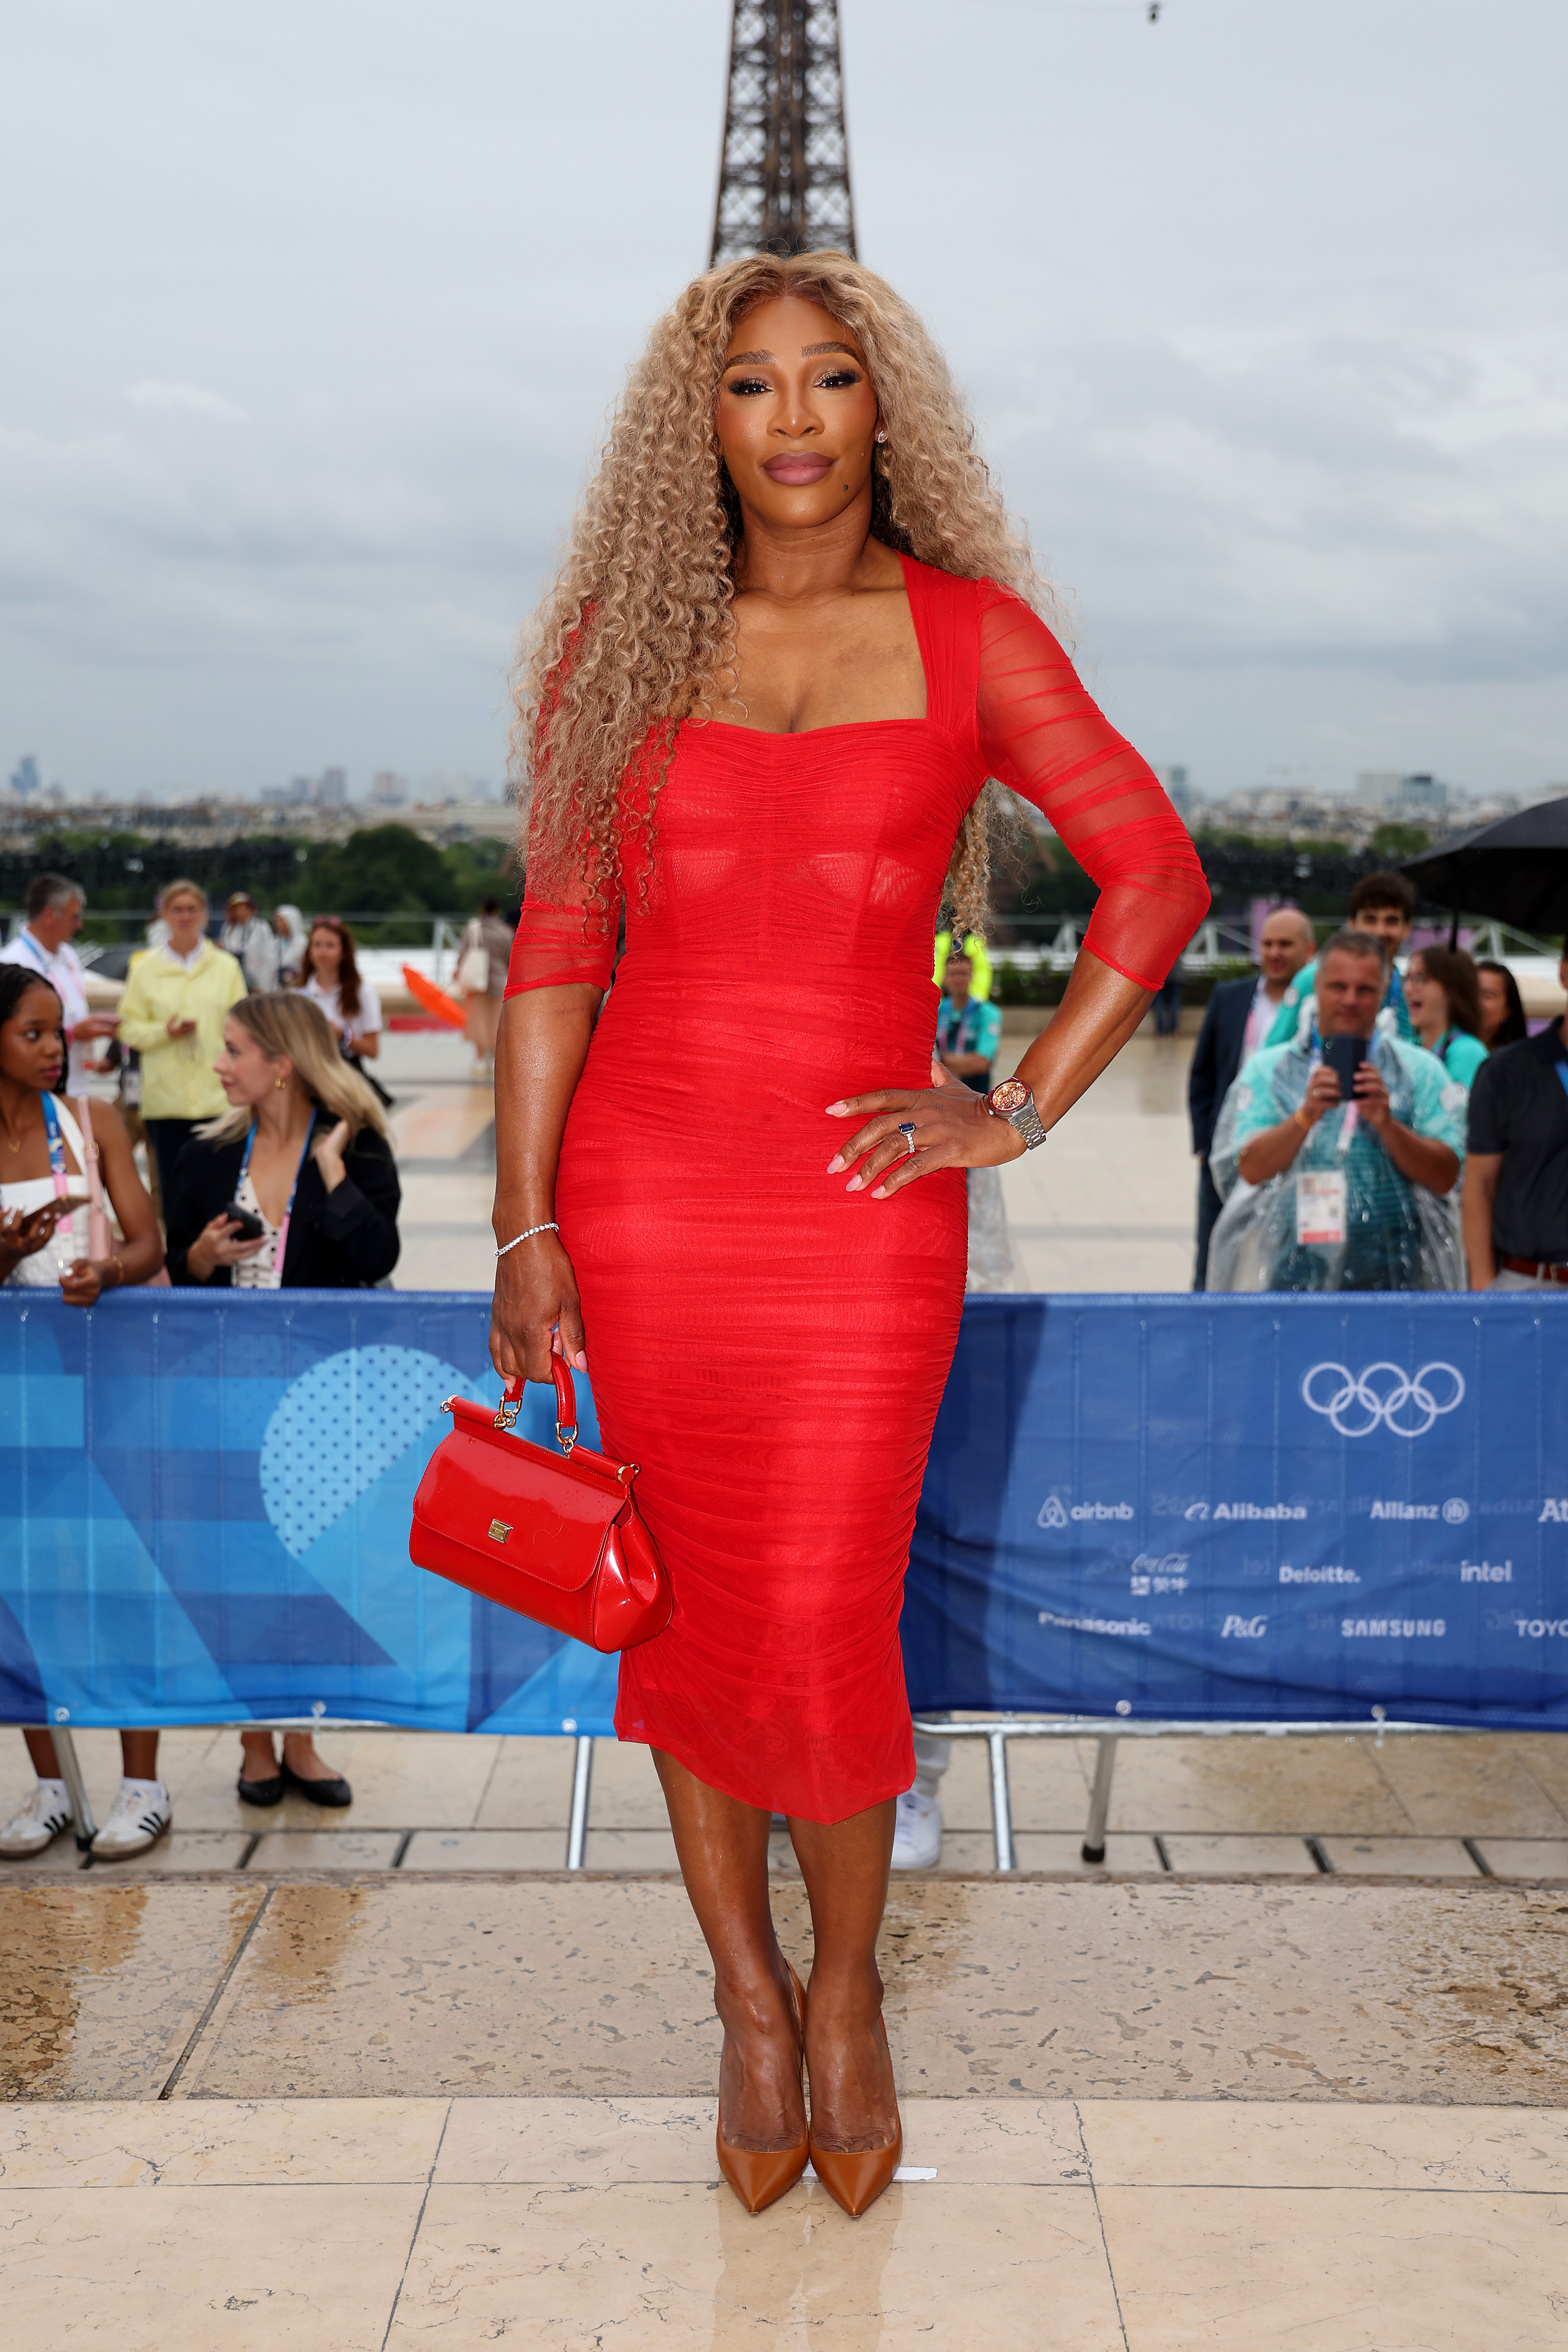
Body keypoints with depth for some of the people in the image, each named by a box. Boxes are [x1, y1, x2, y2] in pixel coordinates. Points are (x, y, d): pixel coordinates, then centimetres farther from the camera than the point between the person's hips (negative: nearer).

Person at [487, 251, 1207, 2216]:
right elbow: (557, 942, 2)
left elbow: (1156, 876, 1)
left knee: (825, 1636, -3)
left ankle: (846, 1991, 26)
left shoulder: (971, 634, 2)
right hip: (641, 1185, 2)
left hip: (859, 1196, -1)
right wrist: (525, 1227, -3)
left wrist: (1017, 1113, -6)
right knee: (687, 1609, 9)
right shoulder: (623, 641, 4)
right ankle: (745, 1997, 30)